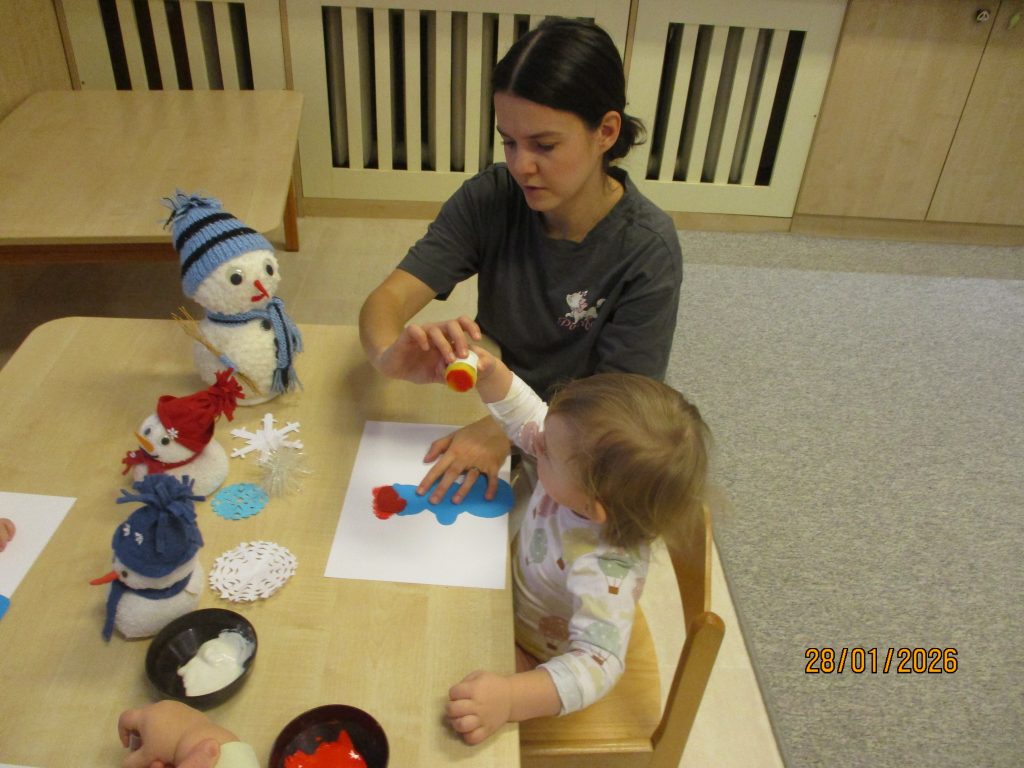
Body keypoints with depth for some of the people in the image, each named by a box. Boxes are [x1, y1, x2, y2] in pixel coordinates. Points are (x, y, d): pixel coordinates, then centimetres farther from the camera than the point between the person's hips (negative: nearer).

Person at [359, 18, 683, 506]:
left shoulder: (647, 251, -23)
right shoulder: (489, 198, -15)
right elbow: (385, 301, -20)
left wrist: (509, 430, -34)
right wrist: (392, 355, -44)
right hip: (485, 408, 3)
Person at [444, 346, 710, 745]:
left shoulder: (604, 569, -46)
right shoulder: (589, 462, -28)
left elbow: (599, 663, -52)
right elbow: (525, 415, -13)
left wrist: (510, 697, -66)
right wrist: (490, 372, -31)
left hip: (532, 651, -6)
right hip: (515, 591, 7)